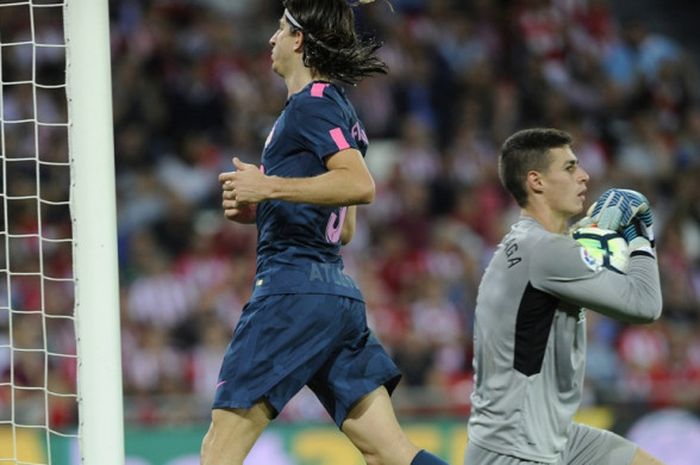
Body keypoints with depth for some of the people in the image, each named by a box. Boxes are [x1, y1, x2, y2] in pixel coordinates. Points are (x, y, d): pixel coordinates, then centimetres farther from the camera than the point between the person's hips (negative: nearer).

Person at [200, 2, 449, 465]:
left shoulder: (311, 102, -7)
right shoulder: (342, 112, 23)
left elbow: (360, 184, -23)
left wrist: (269, 187, -19)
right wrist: (260, 209, 19)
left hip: (295, 287, -10)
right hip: (339, 292, 10)